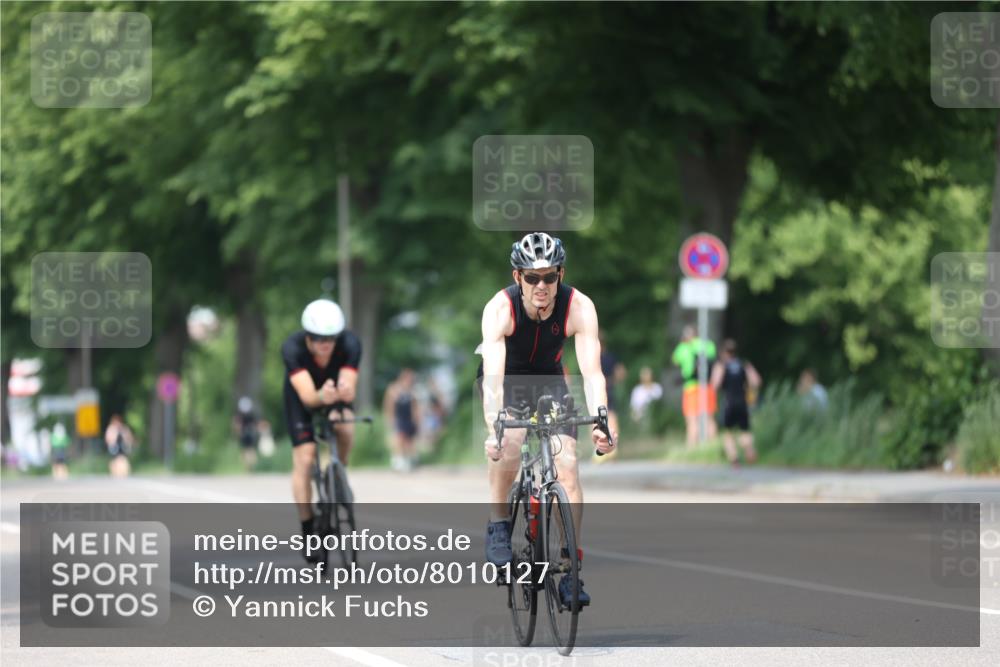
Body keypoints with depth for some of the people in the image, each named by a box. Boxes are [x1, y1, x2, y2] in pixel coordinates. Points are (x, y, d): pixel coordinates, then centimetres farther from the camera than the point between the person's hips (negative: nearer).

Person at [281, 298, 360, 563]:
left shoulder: (350, 343, -32)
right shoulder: (292, 348, -36)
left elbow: (350, 391, -39)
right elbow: (307, 395, -44)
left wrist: (344, 392, -63)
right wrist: (321, 397, -67)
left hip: (336, 395, 1)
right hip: (302, 397, -1)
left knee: (345, 428, -30)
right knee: (304, 459, -12)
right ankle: (308, 531, -3)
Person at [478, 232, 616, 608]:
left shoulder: (579, 308, -28)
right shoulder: (500, 309, -33)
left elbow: (591, 372, -35)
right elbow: (493, 376, -42)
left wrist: (599, 422, -51)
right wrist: (493, 429, -56)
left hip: (548, 380, 2)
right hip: (504, 380, -2)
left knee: (567, 465, -14)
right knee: (509, 441, -32)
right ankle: (498, 524, -11)